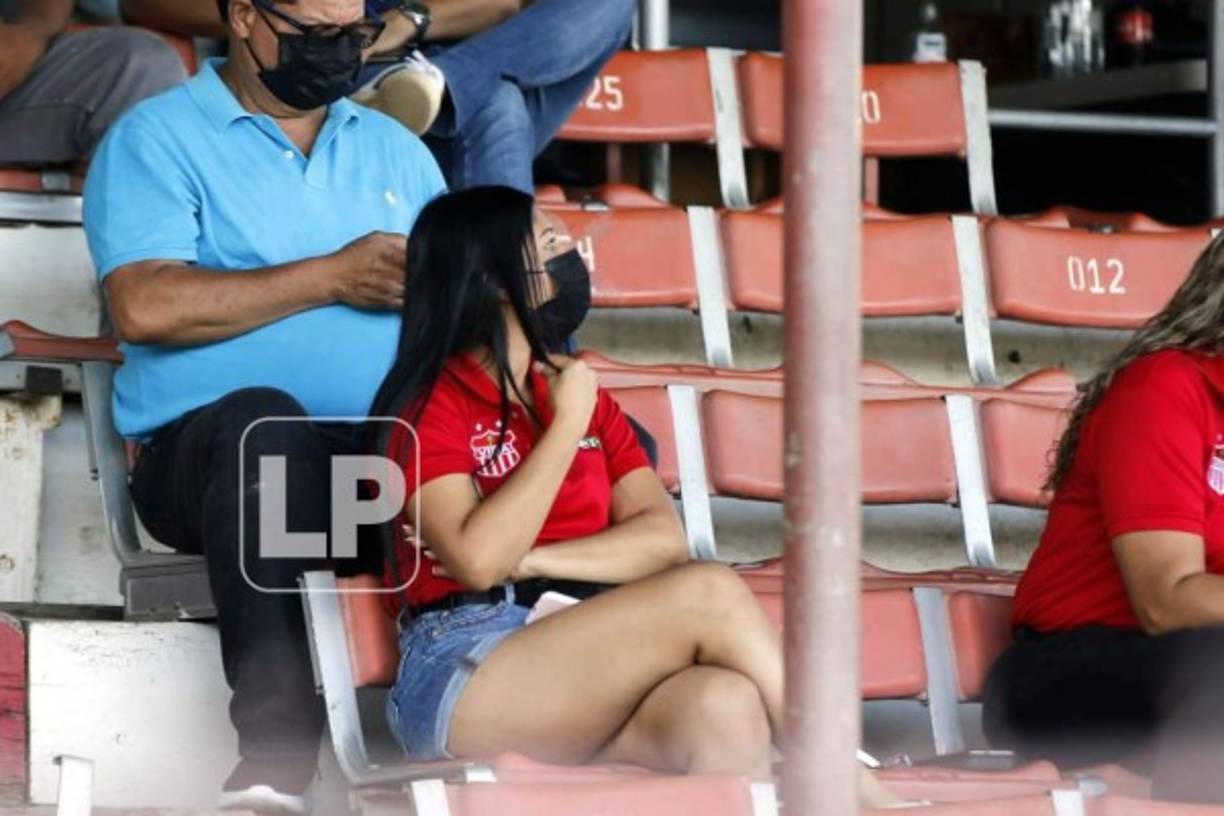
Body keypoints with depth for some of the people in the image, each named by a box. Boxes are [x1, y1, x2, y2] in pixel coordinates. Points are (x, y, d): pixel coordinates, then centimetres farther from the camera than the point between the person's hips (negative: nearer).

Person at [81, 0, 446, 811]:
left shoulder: (395, 149, 23)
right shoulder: (156, 140, 5)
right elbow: (146, 307, -11)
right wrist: (333, 277, -9)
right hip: (213, 448, -4)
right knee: (263, 420, -42)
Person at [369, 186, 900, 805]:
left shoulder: (584, 396, 22)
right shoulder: (431, 402, 3)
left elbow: (663, 538, 8)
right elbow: (479, 559, -14)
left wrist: (534, 561, -8)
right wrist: (567, 424, -4)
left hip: (588, 663, 5)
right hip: (464, 681, -5)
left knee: (726, 706, -31)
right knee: (710, 594, -25)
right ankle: (855, 797, -19)